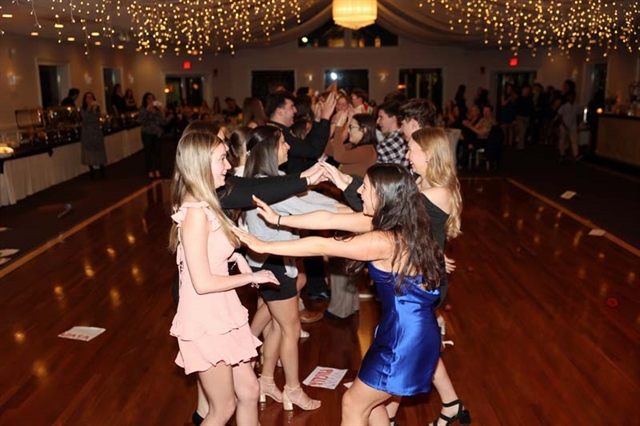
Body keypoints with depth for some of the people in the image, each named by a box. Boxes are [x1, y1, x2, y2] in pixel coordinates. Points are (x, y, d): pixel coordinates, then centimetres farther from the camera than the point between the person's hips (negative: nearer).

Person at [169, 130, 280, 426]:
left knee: (249, 391, 19)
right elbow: (203, 282, -23)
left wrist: (235, 257, 3)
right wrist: (251, 277, -13)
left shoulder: (203, 205, 4)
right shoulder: (196, 212, -24)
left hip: (222, 314, 9)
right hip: (205, 321, -9)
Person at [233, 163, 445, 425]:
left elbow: (321, 246, -20)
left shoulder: (384, 241, -25)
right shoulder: (392, 223, 1)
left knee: (353, 405, 10)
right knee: (369, 401, 24)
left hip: (406, 339, -9)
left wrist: (264, 246, -12)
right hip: (410, 331, 9)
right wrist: (279, 220, 6)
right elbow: (328, 219, 3)